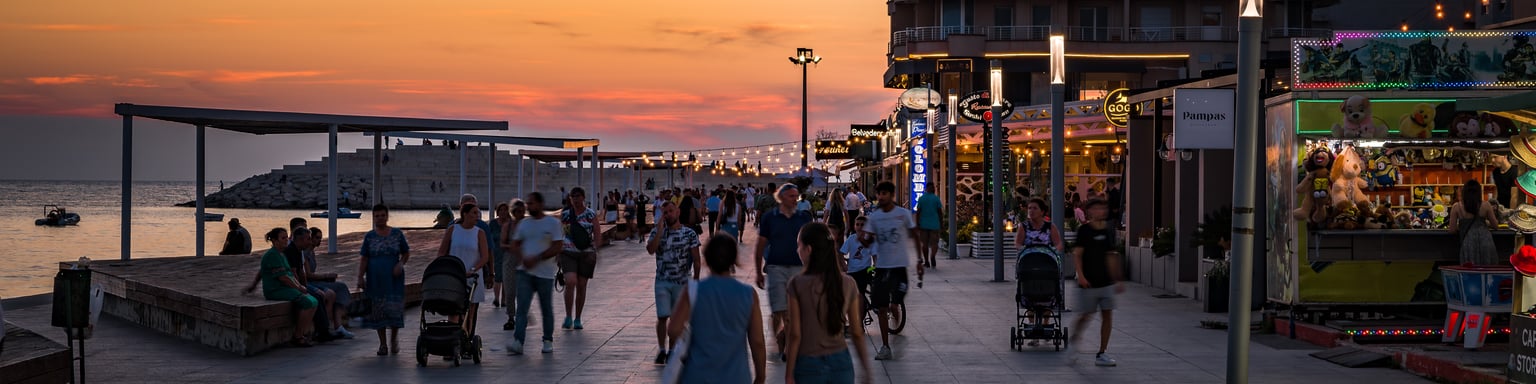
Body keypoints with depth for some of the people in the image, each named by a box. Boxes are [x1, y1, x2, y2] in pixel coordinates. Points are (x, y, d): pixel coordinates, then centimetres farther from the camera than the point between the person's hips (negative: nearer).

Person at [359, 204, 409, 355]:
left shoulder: (397, 234, 4)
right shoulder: (369, 236, 5)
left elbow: (406, 253, 10)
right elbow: (364, 259, 4)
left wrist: (401, 264, -9)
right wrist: (360, 277, -5)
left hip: (393, 278, -1)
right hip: (375, 279, 1)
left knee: (394, 309, -5)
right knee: (378, 310, 1)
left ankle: (394, 339, 16)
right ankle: (382, 343, 10)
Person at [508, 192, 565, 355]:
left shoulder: (553, 223, -3)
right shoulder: (523, 223, 11)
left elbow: (557, 247, -10)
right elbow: (515, 245, 12)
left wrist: (536, 259, -15)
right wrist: (522, 259, -8)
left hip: (545, 273, -3)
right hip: (525, 272, 3)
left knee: (546, 309, 8)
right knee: (522, 308, -8)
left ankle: (548, 340, 21)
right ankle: (518, 342, -15)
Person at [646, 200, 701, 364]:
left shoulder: (690, 234, -1)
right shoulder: (658, 232, 2)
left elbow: (696, 259, 0)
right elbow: (650, 250, -16)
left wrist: (696, 279, -4)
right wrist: (660, 228, -16)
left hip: (682, 282, 0)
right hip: (662, 281, 0)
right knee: (662, 317, -4)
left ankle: (672, 351, 16)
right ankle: (662, 350, 8)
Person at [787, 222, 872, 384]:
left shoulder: (797, 285, -12)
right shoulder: (848, 284, -1)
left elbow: (795, 335, -10)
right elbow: (857, 333, 2)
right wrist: (866, 368, 12)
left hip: (809, 366, -3)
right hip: (841, 363, 3)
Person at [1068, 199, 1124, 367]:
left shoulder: (1109, 231, 9)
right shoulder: (1084, 230, -7)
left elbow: (1111, 257, 16)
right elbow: (1076, 254, -10)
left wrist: (1116, 280, 17)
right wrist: (1081, 276, -21)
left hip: (1106, 282, 5)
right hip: (1088, 282, -5)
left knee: (1108, 315, 0)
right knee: (1086, 316, 0)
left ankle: (1101, 354, 6)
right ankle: (1073, 340, 29)